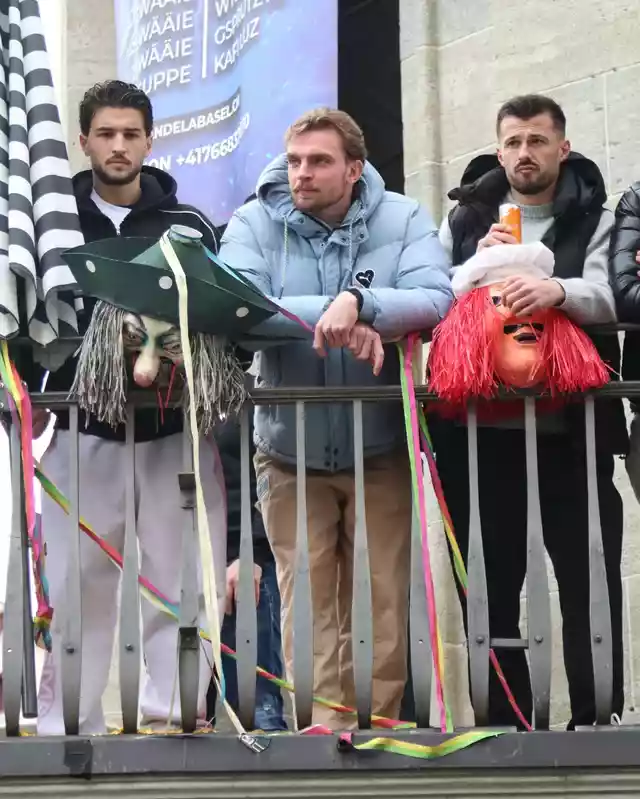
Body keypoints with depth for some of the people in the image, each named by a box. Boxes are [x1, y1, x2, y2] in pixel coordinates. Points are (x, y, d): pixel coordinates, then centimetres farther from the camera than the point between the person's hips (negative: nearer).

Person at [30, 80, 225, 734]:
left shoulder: (189, 226, 8)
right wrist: (23, 400, -4)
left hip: (175, 430, 0)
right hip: (84, 430, 0)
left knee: (180, 582, -2)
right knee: (76, 586, 0)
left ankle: (172, 716, 2)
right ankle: (66, 726, 6)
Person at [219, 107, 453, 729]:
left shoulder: (402, 219, -3)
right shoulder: (256, 224, -3)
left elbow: (436, 300, -18)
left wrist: (357, 302, -33)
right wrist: (331, 318, -28)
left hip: (381, 449, 0)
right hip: (291, 450, 0)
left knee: (384, 604, 3)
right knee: (308, 605, 0)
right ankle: (322, 726, 4)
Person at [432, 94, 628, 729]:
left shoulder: (594, 219, 7)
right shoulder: (465, 220, 14)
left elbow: (610, 296, -10)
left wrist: (556, 291, -30)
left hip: (570, 431, -2)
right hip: (481, 430, 2)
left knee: (589, 578, -3)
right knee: (489, 583, 6)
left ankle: (598, 719, 1)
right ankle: (502, 720, 13)